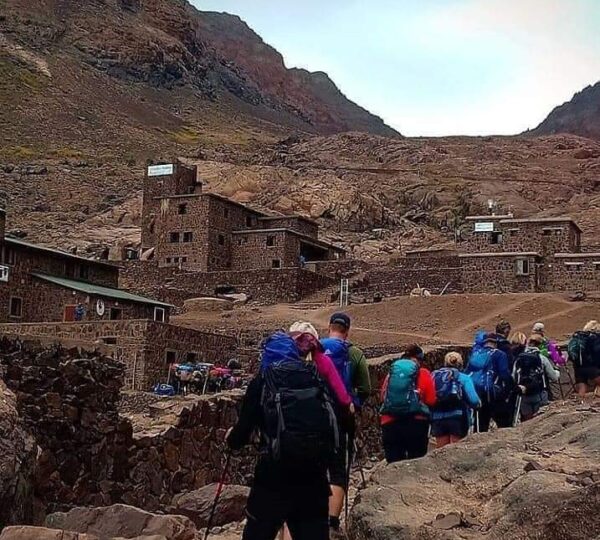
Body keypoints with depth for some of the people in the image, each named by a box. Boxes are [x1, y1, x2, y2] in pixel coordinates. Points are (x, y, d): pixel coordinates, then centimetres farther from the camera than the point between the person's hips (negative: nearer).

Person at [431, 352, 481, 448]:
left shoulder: (434, 376, 8)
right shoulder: (464, 378, 0)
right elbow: (474, 401, -9)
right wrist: (479, 403, 12)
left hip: (437, 419, 3)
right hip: (457, 418, -3)